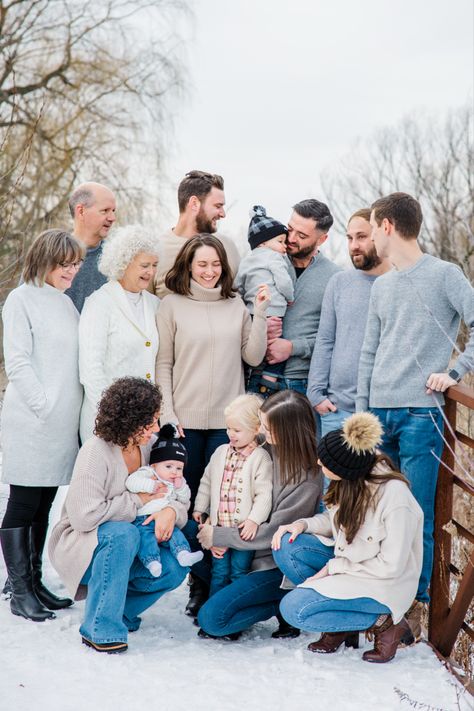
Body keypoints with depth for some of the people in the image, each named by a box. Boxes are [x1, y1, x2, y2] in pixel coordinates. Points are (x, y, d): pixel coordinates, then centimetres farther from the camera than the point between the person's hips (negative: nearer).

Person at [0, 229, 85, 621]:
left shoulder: (67, 304, 16)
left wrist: (69, 412, 9)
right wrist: (45, 407, -15)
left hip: (63, 427, 7)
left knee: (43, 507, 12)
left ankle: (32, 581, 21)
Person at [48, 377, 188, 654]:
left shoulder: (150, 446, -2)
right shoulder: (96, 452, -22)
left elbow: (179, 494, 2)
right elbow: (84, 516, -30)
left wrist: (171, 511, -23)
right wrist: (138, 500, -23)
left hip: (126, 546, 6)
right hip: (78, 541, -6)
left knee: (174, 569, -19)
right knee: (122, 534, -37)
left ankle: (118, 609, 7)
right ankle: (99, 629, -26)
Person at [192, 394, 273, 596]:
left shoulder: (260, 458, -9)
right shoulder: (221, 452, 9)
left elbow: (264, 493, -13)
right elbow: (207, 481, 18)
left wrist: (254, 519, -21)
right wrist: (199, 508, 17)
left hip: (244, 528, -4)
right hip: (219, 525, 4)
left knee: (239, 572, 3)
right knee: (219, 572, 9)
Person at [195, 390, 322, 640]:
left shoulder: (307, 481, -22)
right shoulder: (267, 449, -2)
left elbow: (271, 535, -18)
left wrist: (218, 536, -13)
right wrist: (219, 534, -10)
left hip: (275, 565, -8)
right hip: (249, 551, 8)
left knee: (211, 618, -20)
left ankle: (284, 603, -4)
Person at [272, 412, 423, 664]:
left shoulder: (395, 496, -29)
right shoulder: (352, 480, -9)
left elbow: (391, 566, -23)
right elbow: (336, 520, 9)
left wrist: (333, 567, -18)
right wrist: (304, 524, -11)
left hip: (383, 585, -8)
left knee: (293, 610, -18)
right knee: (286, 546, -11)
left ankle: (383, 622, -5)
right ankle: (339, 620, 0)